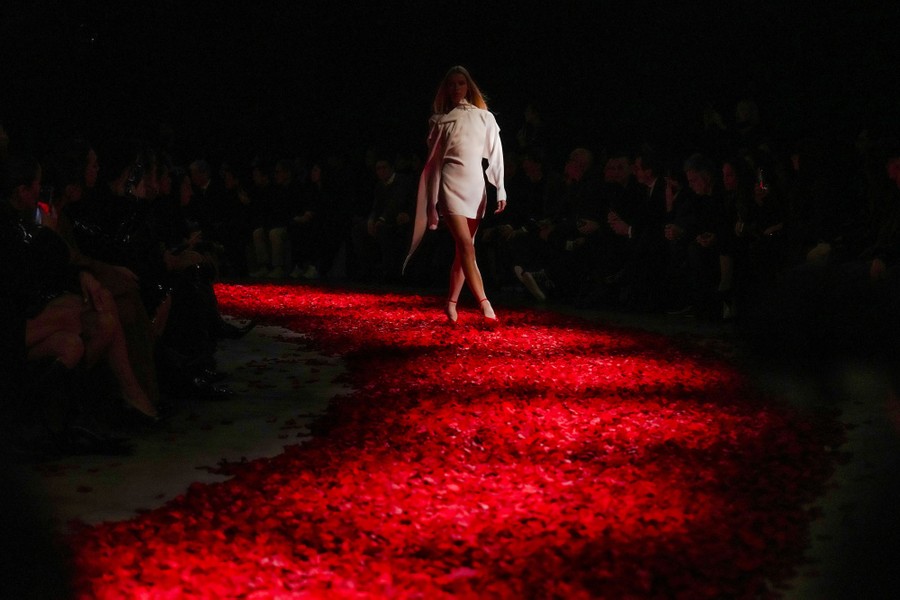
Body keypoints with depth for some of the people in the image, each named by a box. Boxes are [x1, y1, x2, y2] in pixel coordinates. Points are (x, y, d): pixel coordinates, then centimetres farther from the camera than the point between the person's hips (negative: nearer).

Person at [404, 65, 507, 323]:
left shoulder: (485, 118, 10)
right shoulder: (440, 120, 7)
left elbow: (495, 155, 8)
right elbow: (434, 161, 8)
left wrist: (501, 190, -1)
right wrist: (431, 203, 4)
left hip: (476, 185, 3)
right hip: (451, 184, -3)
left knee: (462, 249, 5)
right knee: (466, 246, -16)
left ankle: (452, 304, 16)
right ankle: (484, 304, -24)